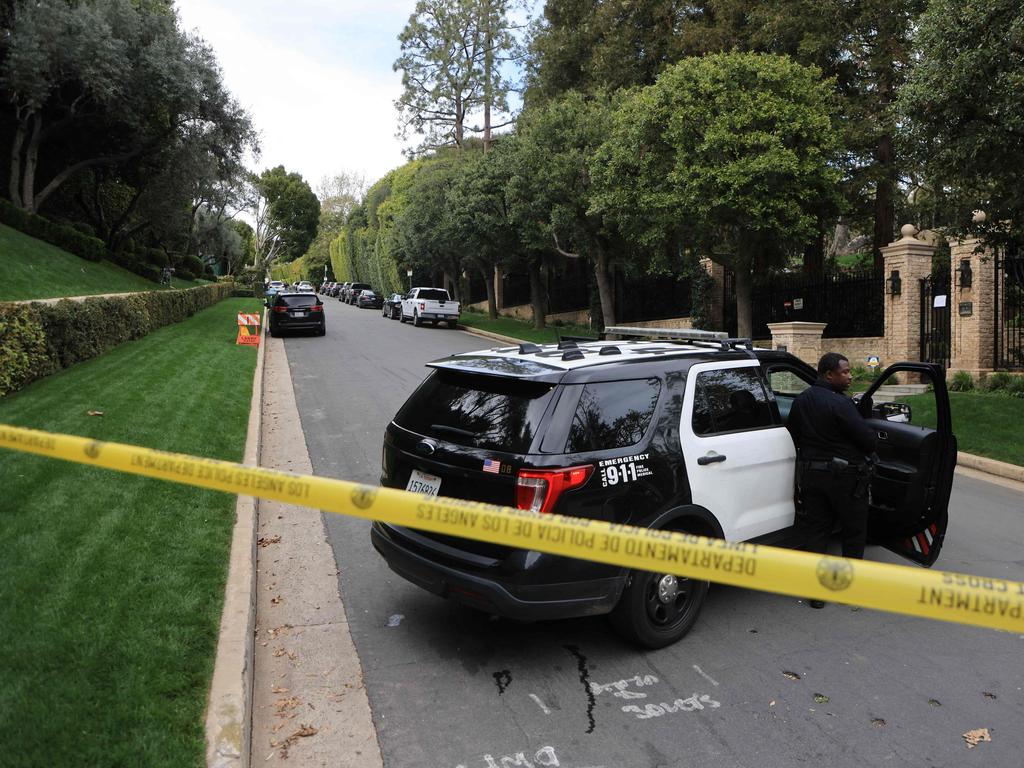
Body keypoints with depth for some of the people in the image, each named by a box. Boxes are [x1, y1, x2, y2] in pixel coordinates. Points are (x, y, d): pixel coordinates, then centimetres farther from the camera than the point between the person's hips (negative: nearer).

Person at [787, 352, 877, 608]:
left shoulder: (801, 400, 4)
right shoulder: (840, 404, -20)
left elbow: (793, 436, 15)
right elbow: (868, 439, -19)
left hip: (810, 474, 7)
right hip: (844, 477, -6)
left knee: (815, 530, 10)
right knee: (854, 532, 12)